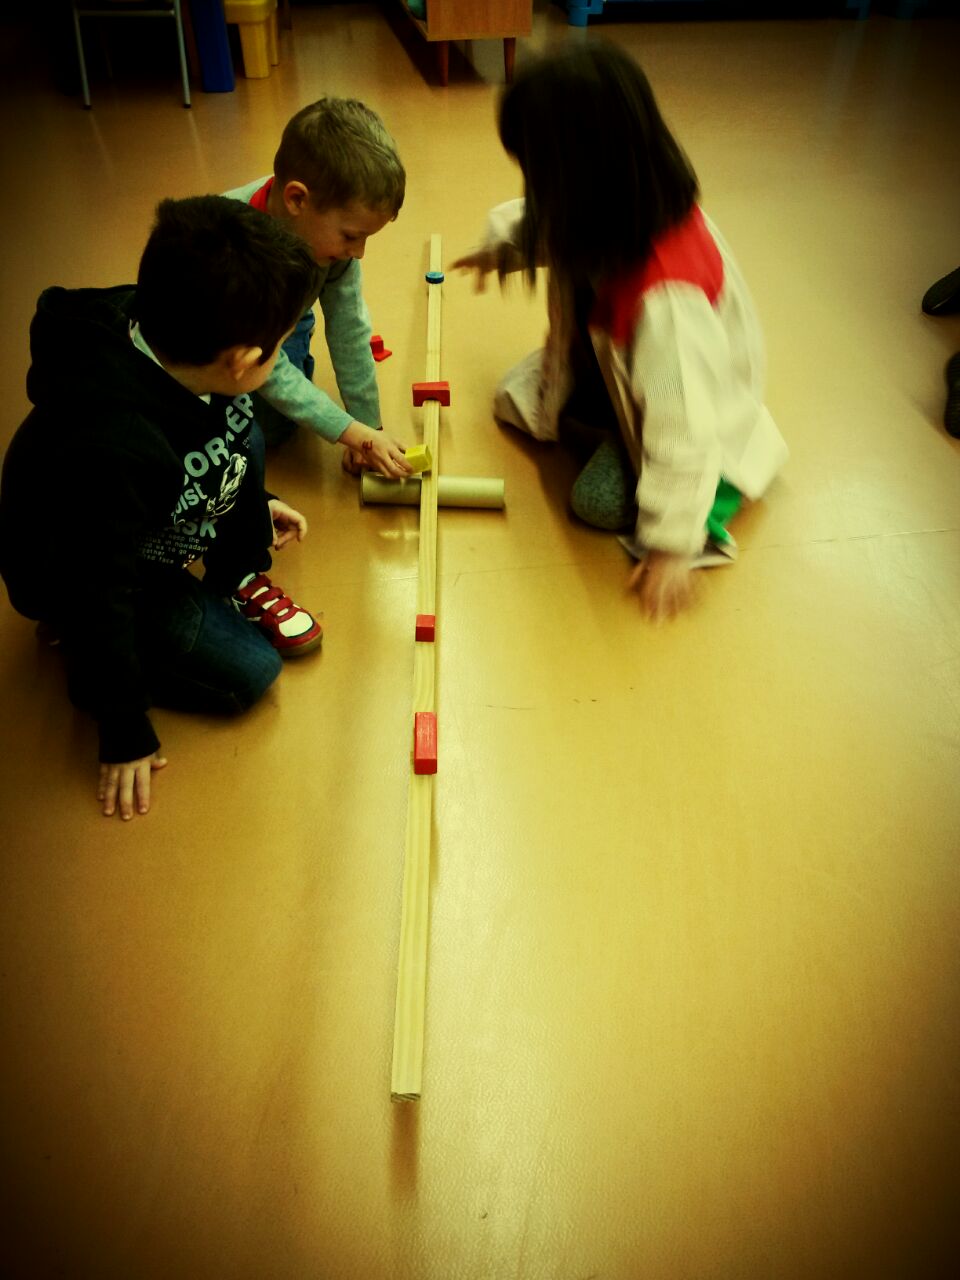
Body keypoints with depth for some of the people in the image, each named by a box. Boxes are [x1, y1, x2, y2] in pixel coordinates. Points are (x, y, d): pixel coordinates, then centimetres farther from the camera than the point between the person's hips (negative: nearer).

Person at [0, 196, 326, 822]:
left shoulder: (151, 327, -21)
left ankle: (238, 581, 10)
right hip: (77, 574, -7)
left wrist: (253, 503, 18)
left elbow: (230, 419, 3)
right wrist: (125, 733, -19)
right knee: (249, 671, -9)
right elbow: (100, 595, -31)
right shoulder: (111, 452, -44)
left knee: (244, 431, -8)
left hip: (154, 521, 8)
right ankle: (83, 656, 8)